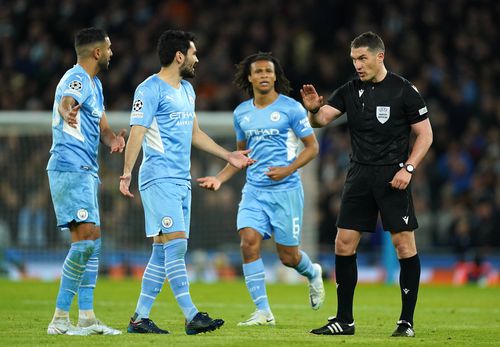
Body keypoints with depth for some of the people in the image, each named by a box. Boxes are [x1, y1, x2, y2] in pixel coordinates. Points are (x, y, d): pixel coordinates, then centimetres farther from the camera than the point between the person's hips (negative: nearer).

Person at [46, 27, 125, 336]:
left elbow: (102, 126, 21)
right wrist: (68, 112, -59)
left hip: (86, 172, 11)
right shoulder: (76, 79, -12)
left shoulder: (95, 84, 20)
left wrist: (113, 139, -3)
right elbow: (66, 102, -34)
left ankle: (87, 317, 14)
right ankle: (60, 318, -16)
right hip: (71, 169, -11)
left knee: (93, 241, 11)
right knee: (86, 237, -17)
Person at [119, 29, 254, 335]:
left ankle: (140, 318, 8)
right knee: (176, 242, -15)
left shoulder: (187, 90, 19)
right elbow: (137, 132, -14)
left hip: (182, 180, 9)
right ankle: (191, 316, -19)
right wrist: (127, 173, -23)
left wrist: (228, 155, 28)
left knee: (163, 251, 6)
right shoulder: (151, 89, -8)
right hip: (159, 178, -9)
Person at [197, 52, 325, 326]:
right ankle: (263, 312, -10)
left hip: (286, 190, -4)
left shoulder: (291, 108, -6)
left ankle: (313, 274, 38)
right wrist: (220, 178, 8)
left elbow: (312, 147, -2)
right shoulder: (241, 113, 9)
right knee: (249, 243, -15)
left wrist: (288, 170, -17)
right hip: (254, 190, 4)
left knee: (288, 256, 1)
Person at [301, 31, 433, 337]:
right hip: (360, 175, 5)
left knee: (404, 244, -6)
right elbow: (322, 120, 1)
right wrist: (313, 108, -21)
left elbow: (425, 134, -3)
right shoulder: (351, 90, 7)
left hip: (393, 176, -5)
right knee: (344, 244, 1)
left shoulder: (404, 90, -5)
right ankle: (344, 320, 9)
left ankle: (407, 321, 2)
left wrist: (408, 168, -13)